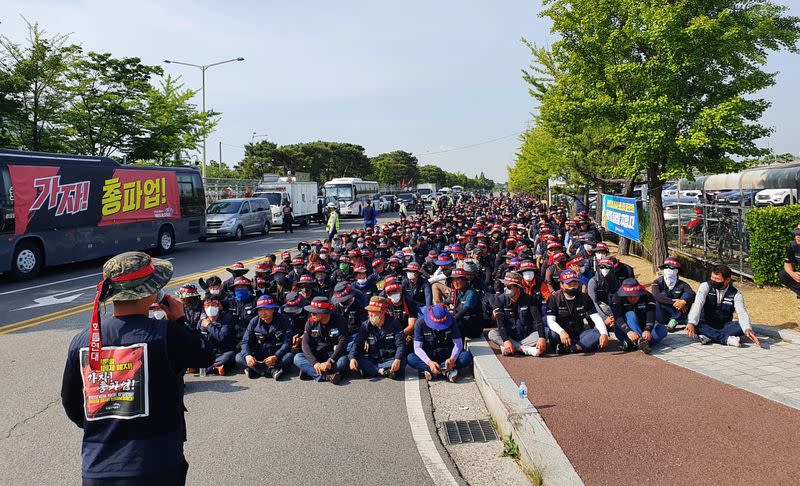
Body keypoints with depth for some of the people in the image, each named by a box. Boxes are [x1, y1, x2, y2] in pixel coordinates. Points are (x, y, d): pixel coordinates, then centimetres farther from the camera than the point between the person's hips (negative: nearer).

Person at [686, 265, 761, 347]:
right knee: (689, 320, -33)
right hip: (706, 325, -1)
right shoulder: (705, 286, -8)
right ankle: (726, 339, -36)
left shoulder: (735, 294, -5)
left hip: (724, 326, 1)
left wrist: (747, 330, -39)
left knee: (742, 326, -27)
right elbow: (697, 304, -23)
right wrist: (691, 323, -40)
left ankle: (709, 337, -34)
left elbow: (742, 313, -17)